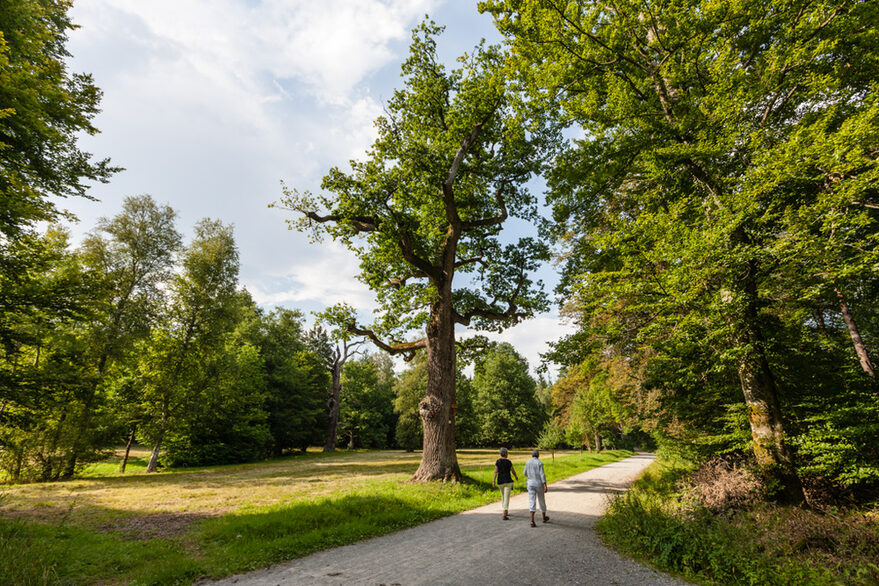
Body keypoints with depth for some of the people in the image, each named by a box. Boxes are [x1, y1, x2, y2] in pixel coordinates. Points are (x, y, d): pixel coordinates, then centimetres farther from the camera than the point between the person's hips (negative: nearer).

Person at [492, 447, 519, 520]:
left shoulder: (498, 461, 0)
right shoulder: (508, 461, -8)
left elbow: (496, 471, -6)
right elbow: (513, 471, 2)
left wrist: (494, 481, -9)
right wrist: (516, 476, 22)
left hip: (500, 481, 4)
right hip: (508, 481, -4)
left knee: (503, 496, 23)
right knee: (506, 498, -5)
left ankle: (505, 512, 35)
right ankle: (504, 515, -13)